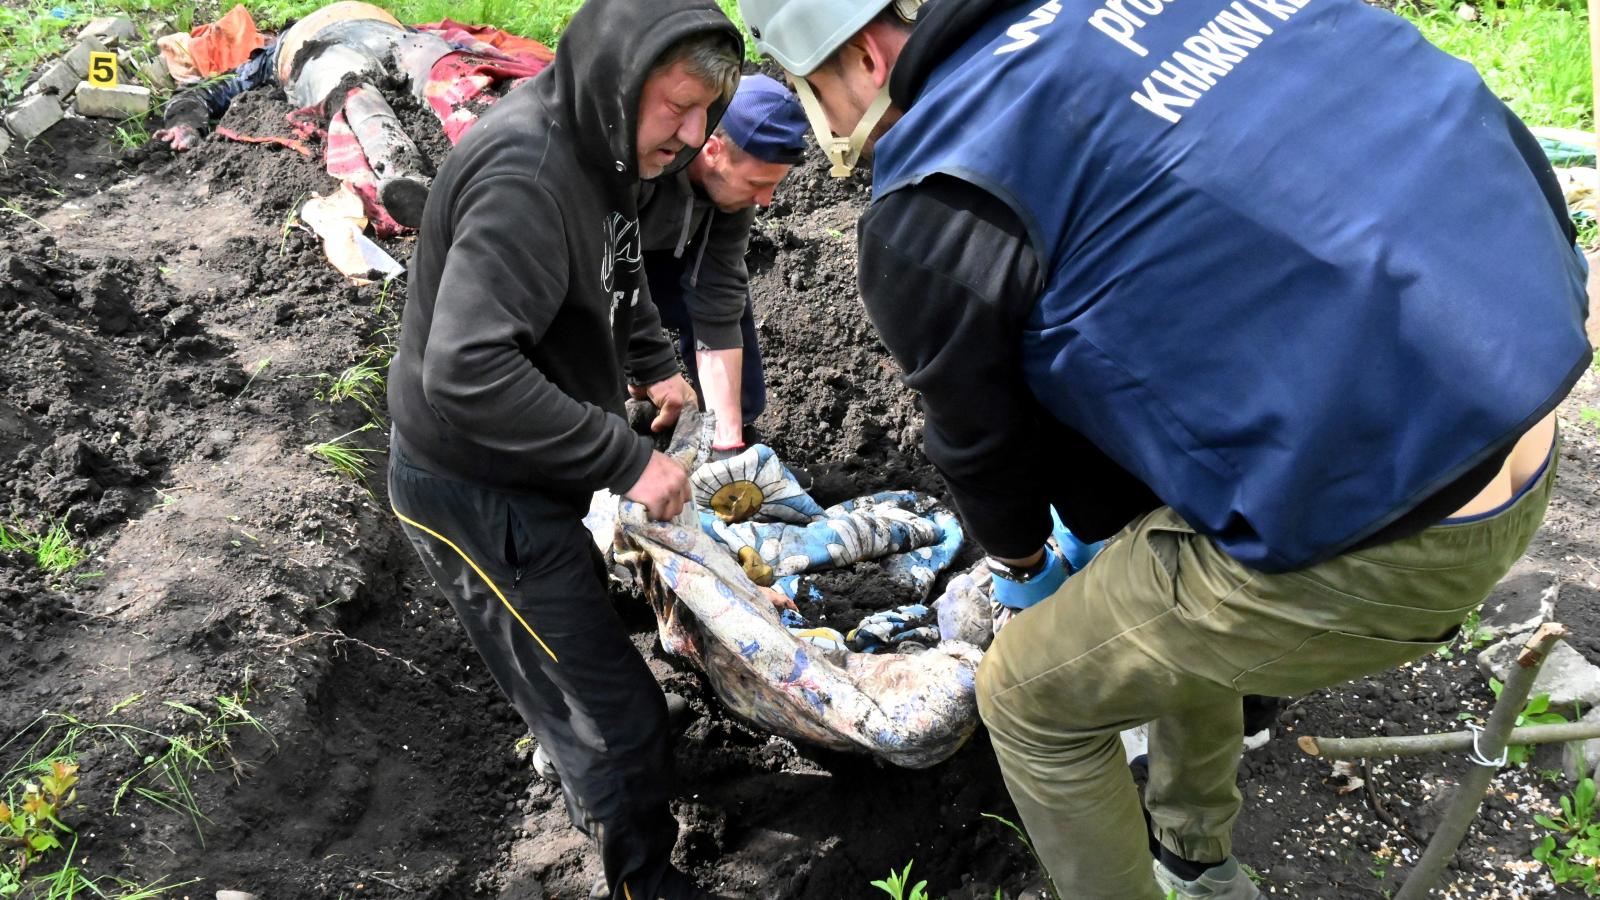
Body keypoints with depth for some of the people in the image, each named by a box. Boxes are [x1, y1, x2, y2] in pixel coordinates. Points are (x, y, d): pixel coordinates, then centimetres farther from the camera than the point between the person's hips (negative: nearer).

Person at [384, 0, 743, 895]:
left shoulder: (597, 147, 1)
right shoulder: (524, 173, -30)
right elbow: (466, 371, -38)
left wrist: (658, 364, 11)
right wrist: (628, 460, -33)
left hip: (527, 474, 10)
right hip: (474, 492, -10)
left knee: (587, 625, 30)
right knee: (618, 721, -3)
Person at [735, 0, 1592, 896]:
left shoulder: (929, 214, -12)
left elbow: (981, 438, 6)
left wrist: (1020, 562, 29)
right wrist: (1103, 525, 30)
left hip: (1375, 533, -8)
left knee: (1030, 699, 15)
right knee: (1170, 597, 33)